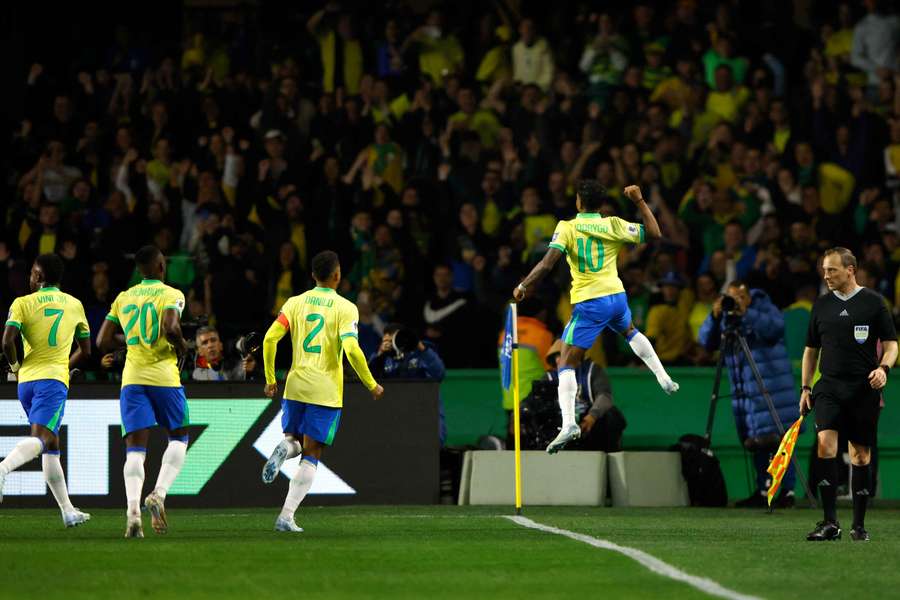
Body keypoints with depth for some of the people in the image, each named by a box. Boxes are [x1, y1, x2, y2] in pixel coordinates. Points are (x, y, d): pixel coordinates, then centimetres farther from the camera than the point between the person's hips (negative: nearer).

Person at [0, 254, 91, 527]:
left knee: (51, 445, 12)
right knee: (40, 438, -18)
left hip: (26, 380, 2)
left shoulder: (22, 304, 2)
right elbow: (85, 351, 18)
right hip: (54, 380, -2)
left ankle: (68, 511, 15)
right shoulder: (75, 305, 10)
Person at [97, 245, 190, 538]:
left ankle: (133, 511, -20)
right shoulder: (171, 295, -2)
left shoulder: (123, 299, 12)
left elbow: (103, 341, 11)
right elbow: (170, 328, -20)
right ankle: (158, 494, -7)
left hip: (132, 379, 3)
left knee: (135, 449, -1)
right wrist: (181, 346, -1)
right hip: (164, 376, -3)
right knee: (178, 437, 15)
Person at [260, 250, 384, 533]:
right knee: (311, 455, 2)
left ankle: (284, 448, -15)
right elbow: (352, 350, -17)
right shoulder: (345, 308, -5)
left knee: (294, 439, 23)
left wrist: (270, 379, 9)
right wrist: (372, 385, -5)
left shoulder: (295, 303, 6)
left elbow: (270, 339, -2)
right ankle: (287, 516, -8)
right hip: (326, 391, -3)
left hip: (295, 386, 3)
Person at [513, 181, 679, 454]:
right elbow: (655, 234, 10)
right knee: (630, 331, 38)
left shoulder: (567, 228, -6)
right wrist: (639, 201, 17)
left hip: (589, 303, -4)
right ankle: (664, 378, 40)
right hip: (617, 296, 4)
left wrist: (523, 286, -3)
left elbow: (547, 264, -16)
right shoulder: (613, 225, 2)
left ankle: (568, 423, -18)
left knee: (567, 363, -1)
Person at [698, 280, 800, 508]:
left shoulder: (763, 308, -3)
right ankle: (763, 490, 14)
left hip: (771, 384, -5)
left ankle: (787, 490, -9)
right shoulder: (725, 317, 10)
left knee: (776, 438, -10)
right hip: (744, 390, 5)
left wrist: (746, 313, -28)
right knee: (756, 442, 7)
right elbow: (705, 341, 1)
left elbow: (775, 327, -22)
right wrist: (714, 318, -15)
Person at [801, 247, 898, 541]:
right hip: (829, 387, 2)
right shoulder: (821, 305, 10)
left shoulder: (873, 302, 1)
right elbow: (811, 349, 18)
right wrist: (806, 388, 12)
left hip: (864, 389, -2)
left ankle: (859, 525, 14)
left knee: (861, 453, 4)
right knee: (825, 443, -17)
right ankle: (830, 522, -18)